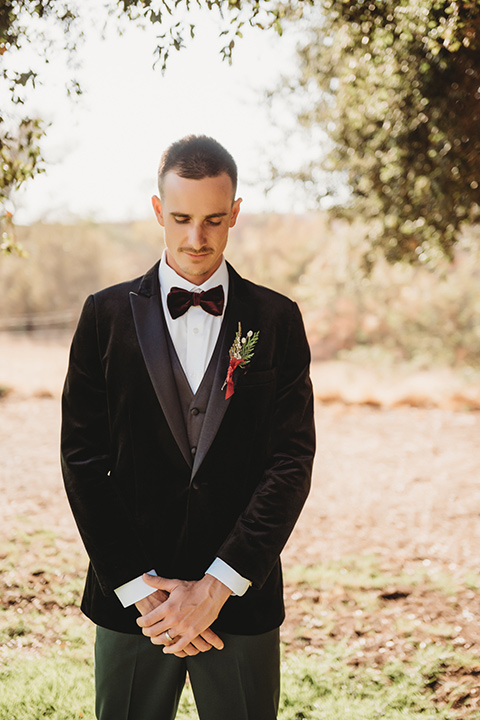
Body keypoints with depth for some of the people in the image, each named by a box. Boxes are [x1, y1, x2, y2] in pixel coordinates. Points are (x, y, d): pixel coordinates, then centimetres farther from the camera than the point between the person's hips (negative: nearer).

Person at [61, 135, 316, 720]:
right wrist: (139, 586, -9)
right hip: (130, 603, 0)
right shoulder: (107, 315, 2)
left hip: (243, 599, 0)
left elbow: (292, 462, -4)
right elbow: (82, 459, -2)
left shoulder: (277, 320, 2)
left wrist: (217, 586, -11)